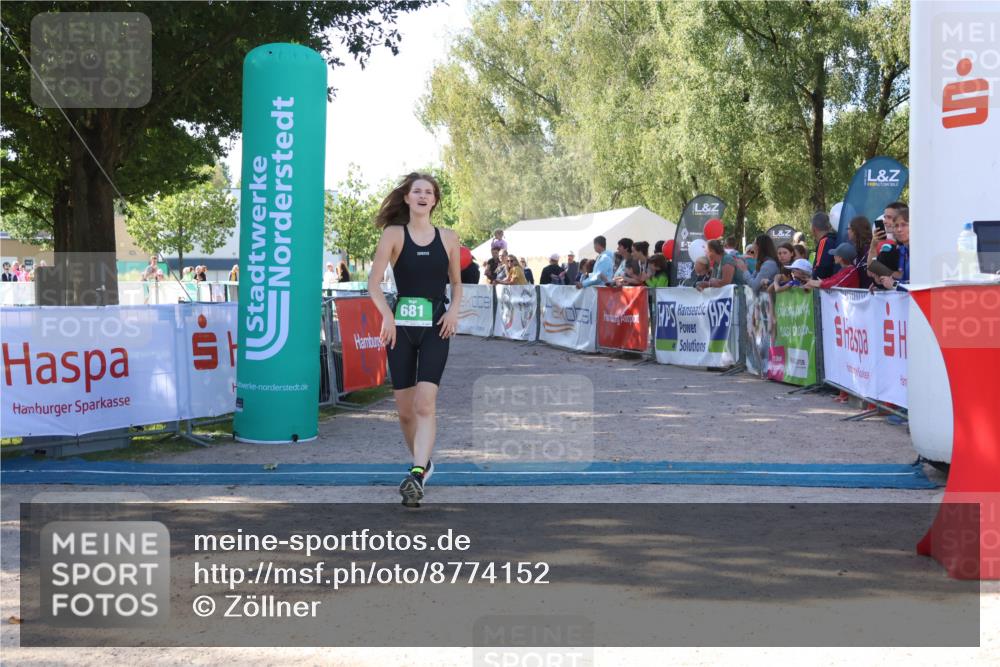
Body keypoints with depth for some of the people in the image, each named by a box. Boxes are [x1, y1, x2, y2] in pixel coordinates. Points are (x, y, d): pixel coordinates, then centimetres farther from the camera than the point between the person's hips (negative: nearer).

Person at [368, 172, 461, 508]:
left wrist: (454, 310, -3)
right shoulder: (394, 234, 1)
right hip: (401, 325, 0)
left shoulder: (448, 238, 7)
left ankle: (417, 475, -23)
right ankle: (423, 462, 29)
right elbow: (373, 282, -5)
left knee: (426, 402, -16)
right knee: (405, 408, 6)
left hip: (435, 327, 0)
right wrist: (387, 316, -19)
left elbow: (456, 282, 17)